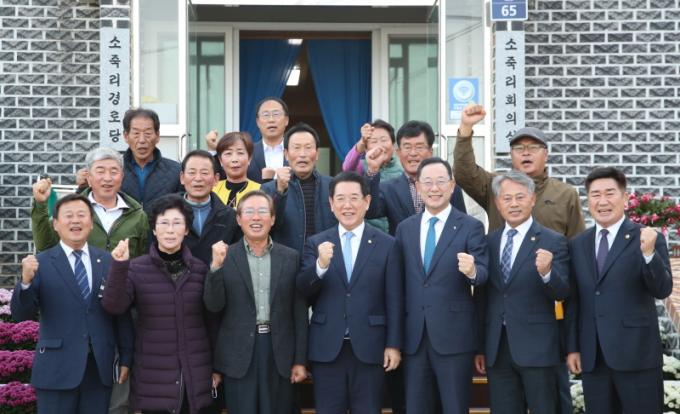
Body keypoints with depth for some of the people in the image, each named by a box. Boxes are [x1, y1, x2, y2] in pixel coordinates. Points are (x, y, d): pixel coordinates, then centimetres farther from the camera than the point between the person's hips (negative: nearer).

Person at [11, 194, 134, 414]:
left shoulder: (109, 262, 7)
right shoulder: (41, 263, -1)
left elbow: (122, 314, 8)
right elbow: (21, 314, -6)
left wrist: (126, 359, 6)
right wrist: (26, 281, -23)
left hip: (100, 368, 3)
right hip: (56, 369, -2)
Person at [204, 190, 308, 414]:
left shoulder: (291, 257, 5)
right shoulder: (225, 257, 1)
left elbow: (300, 312, 5)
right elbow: (213, 306, -6)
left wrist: (300, 360, 2)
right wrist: (216, 266, -19)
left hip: (280, 354, 1)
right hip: (239, 355, -1)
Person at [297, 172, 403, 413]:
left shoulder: (386, 245, 2)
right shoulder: (316, 244, 6)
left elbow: (394, 301, 1)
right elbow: (302, 291, -5)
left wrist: (394, 344, -3)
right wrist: (321, 265, -22)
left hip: (369, 348, -1)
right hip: (327, 348, 1)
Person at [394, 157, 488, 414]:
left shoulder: (471, 227, -2)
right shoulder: (404, 228, 10)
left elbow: (483, 275, -10)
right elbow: (401, 281, 13)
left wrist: (472, 271, -34)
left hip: (454, 336, -4)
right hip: (413, 337, 4)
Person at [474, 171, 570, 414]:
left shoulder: (553, 242, -3)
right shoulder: (489, 242, 10)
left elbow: (562, 294, -9)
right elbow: (481, 297, 12)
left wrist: (546, 272, -30)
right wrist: (479, 347, 12)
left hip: (536, 347, -4)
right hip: (496, 348, 4)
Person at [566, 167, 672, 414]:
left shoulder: (647, 239, -2)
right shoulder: (577, 245, 10)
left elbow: (663, 290, -12)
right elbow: (573, 301, 12)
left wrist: (649, 253, -27)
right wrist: (572, 347, 8)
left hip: (636, 354, -4)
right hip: (592, 358, 4)